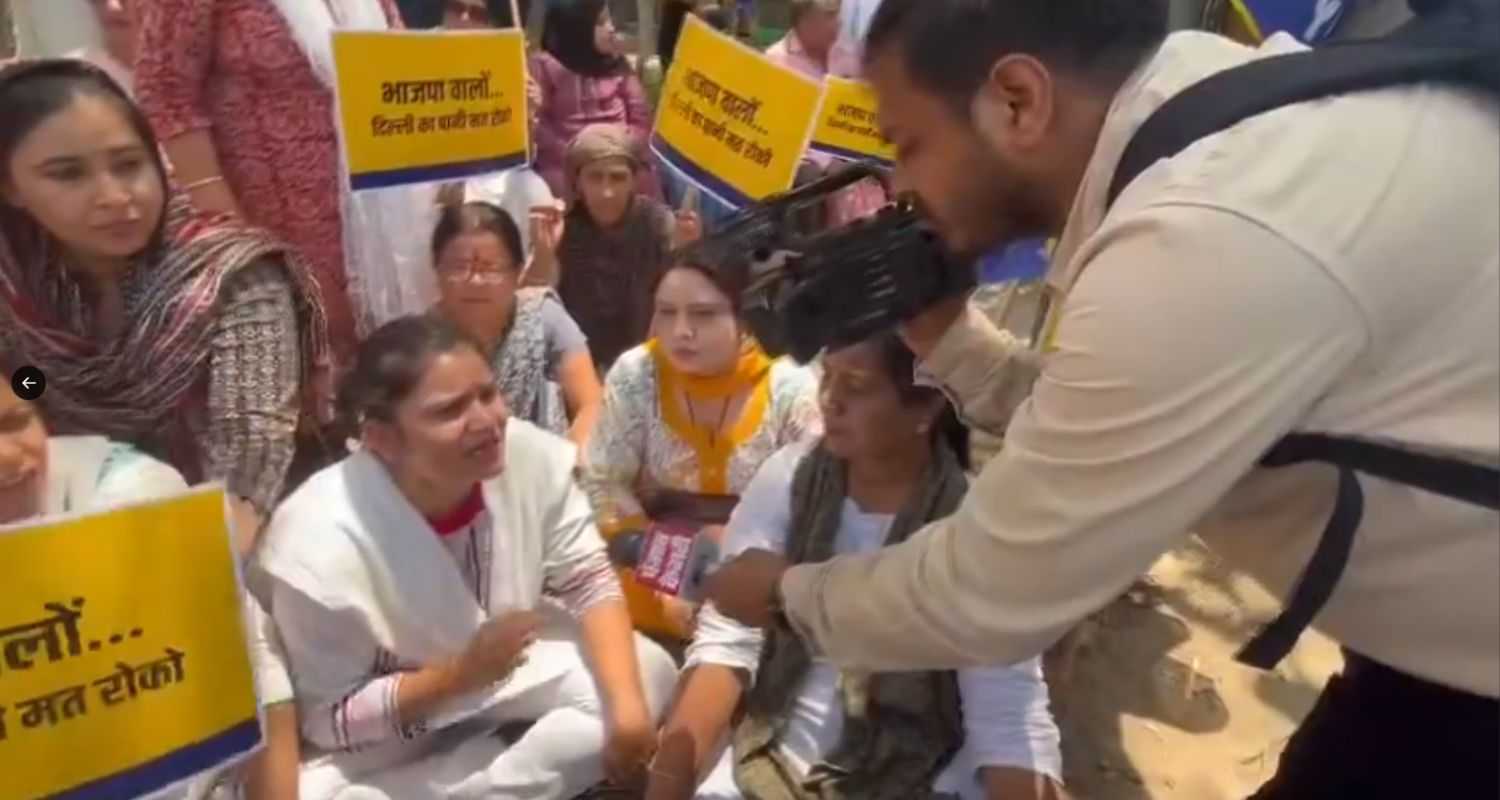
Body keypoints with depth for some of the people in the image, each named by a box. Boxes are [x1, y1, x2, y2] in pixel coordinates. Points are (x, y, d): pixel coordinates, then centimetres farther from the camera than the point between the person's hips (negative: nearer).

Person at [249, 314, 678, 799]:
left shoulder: (529, 455, -23)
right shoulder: (323, 540, -31)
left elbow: (590, 583, -12)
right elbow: (329, 723, -20)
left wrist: (628, 705, -25)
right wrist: (462, 672, -33)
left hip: (499, 676, 3)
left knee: (649, 672, -14)